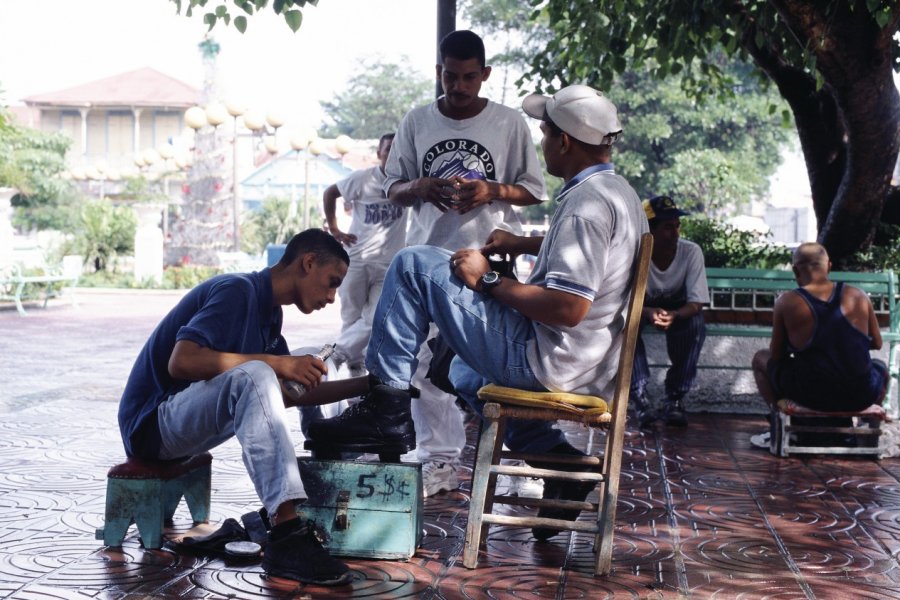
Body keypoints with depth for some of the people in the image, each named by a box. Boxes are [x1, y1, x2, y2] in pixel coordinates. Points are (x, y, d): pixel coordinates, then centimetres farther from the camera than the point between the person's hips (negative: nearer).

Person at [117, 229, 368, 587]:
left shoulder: (268, 311, 12)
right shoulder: (237, 290, -16)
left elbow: (283, 394, 21)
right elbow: (182, 362, -29)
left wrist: (362, 387, 14)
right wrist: (276, 363, -26)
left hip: (185, 420, 10)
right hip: (152, 422, -10)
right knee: (254, 376, -31)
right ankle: (286, 537, -38)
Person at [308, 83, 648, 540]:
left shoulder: (587, 202, -20)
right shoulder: (620, 194, 11)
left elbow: (567, 308, -29)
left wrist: (489, 282, -17)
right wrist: (522, 244, 22)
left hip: (545, 360, -10)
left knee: (413, 264, -8)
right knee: (467, 374, 38)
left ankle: (386, 406, -7)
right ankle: (556, 456, 19)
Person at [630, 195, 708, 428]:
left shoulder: (691, 252, -23)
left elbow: (696, 303, -25)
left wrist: (673, 315, -48)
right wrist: (650, 313, -49)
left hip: (678, 310, 1)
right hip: (642, 308, -1)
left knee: (696, 322, -32)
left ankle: (674, 398, -20)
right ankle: (639, 396, -25)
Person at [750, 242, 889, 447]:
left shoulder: (787, 302, -8)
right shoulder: (859, 296, -2)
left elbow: (776, 354, 1)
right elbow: (877, 343, 10)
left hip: (809, 395, -2)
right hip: (860, 397, 2)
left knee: (761, 359, 25)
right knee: (881, 368, 38)